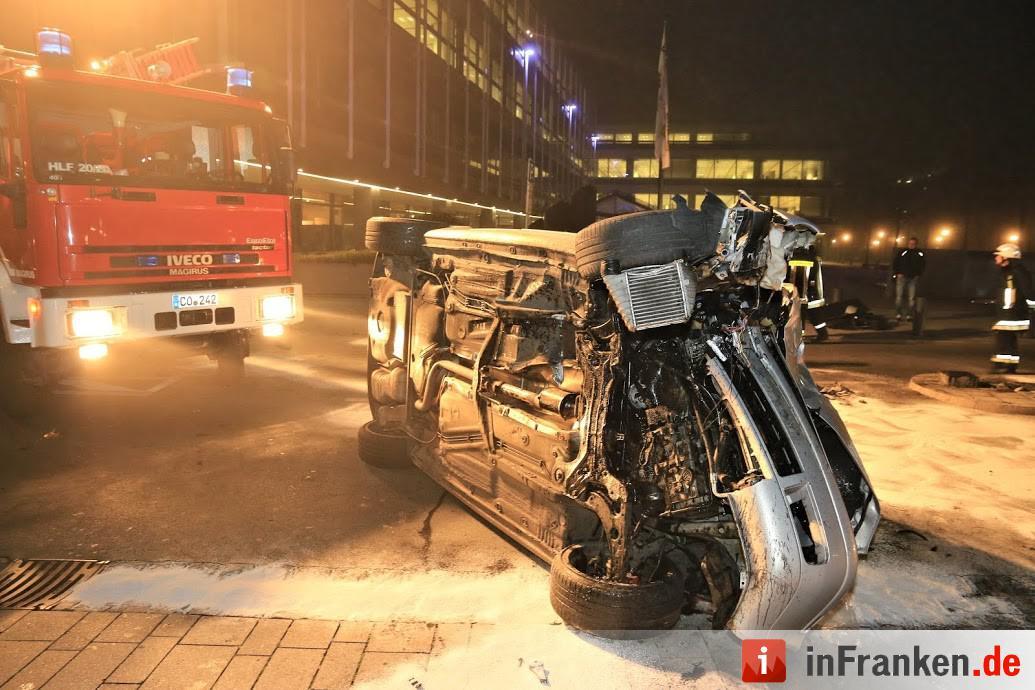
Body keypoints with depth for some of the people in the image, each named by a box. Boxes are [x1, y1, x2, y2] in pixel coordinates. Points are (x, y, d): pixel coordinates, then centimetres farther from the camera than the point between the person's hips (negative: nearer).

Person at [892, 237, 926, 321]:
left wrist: (919, 275, 5)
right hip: (902, 277, -1)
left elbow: (923, 265, 14)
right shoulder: (903, 252, 1)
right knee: (899, 296, -4)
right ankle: (898, 314, 1)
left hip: (914, 278, 1)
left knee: (912, 298, 1)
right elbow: (895, 264, 5)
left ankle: (909, 315, 6)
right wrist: (897, 273, -3)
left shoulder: (920, 253, 5)